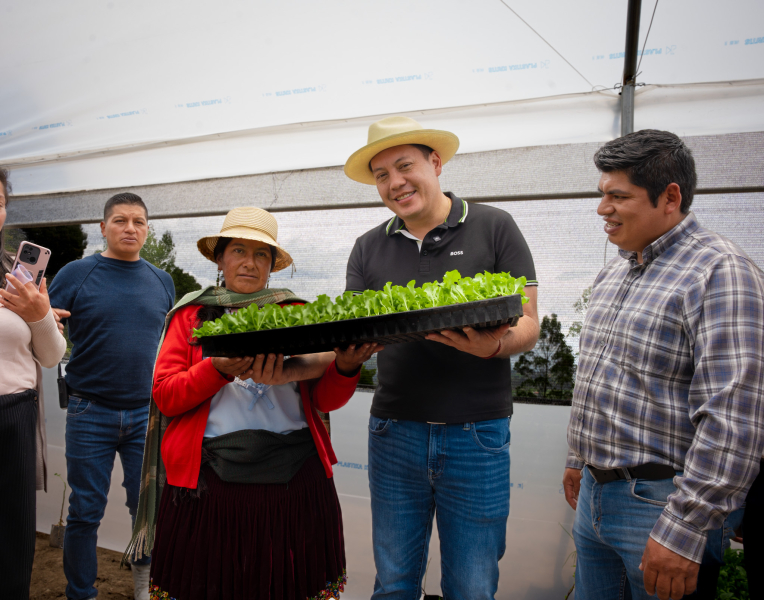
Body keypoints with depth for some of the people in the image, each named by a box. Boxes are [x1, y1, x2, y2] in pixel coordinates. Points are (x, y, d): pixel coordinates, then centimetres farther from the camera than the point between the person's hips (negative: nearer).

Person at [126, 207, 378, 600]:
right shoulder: (192, 315, 8)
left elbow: (325, 400, 5)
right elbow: (165, 397, -1)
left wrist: (346, 367, -15)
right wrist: (219, 369, -18)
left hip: (295, 477, 1)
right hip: (211, 477, 0)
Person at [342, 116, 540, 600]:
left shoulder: (494, 227, -2)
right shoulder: (369, 249, 7)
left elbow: (528, 325, -4)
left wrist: (493, 345, -26)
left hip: (477, 434, -2)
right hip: (394, 431, 3)